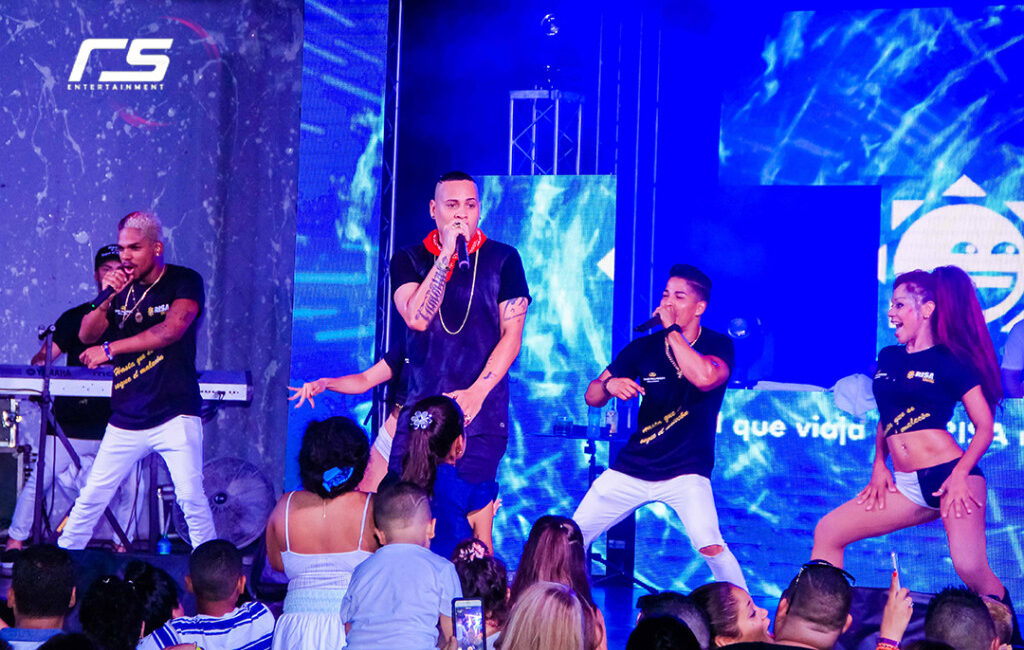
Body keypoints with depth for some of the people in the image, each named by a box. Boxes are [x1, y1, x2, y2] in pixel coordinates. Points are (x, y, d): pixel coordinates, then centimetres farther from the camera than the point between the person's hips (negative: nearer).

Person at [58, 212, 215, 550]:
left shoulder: (184, 281, -3)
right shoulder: (121, 288, 10)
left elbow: (170, 330, -17)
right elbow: (87, 335, 3)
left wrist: (109, 350, -13)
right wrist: (106, 299, -16)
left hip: (174, 416, -4)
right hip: (126, 419, 4)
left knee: (190, 497, -14)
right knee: (90, 498, 4)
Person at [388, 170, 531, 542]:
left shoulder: (502, 259, 5)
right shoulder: (409, 260, 7)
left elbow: (512, 335, 0)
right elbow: (417, 318, -10)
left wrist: (476, 392, -11)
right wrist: (446, 254, -13)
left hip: (482, 415, -1)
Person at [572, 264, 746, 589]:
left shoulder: (718, 346, -8)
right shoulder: (644, 348, 1)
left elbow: (705, 377, -32)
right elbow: (592, 396, 5)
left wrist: (672, 330, -23)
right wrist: (609, 385, -19)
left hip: (685, 473, -4)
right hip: (632, 470, 4)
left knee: (710, 545, -27)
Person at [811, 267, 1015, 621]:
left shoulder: (951, 361, -2)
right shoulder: (888, 358, 15)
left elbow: (985, 427, -3)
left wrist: (961, 475, -16)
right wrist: (879, 466, 11)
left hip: (947, 474, -7)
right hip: (907, 485, 7)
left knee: (971, 570, -21)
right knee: (828, 532, 2)